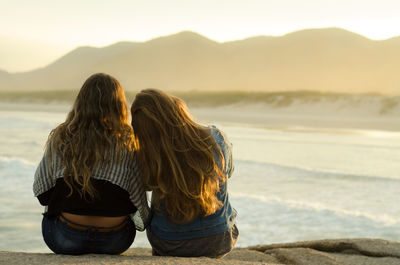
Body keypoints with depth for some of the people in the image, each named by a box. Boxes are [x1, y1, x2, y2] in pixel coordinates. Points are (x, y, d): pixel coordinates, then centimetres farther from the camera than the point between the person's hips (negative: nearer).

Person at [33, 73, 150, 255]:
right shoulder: (127, 145, -7)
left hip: (64, 240, 0)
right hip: (114, 242, 0)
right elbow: (138, 199, -3)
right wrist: (145, 220, 18)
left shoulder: (60, 139, -5)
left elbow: (41, 192, 1)